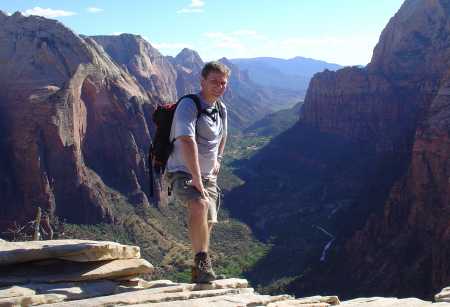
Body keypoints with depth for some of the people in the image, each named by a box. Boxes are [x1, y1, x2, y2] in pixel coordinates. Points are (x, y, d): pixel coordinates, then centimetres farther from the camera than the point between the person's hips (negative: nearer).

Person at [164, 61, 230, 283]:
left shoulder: (221, 110, 10)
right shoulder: (188, 105, -15)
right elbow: (187, 141, -28)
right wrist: (197, 180, -33)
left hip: (208, 177, 7)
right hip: (183, 174, -7)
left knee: (206, 225, 9)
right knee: (200, 205, -34)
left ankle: (198, 273, 26)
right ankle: (201, 261, -26)